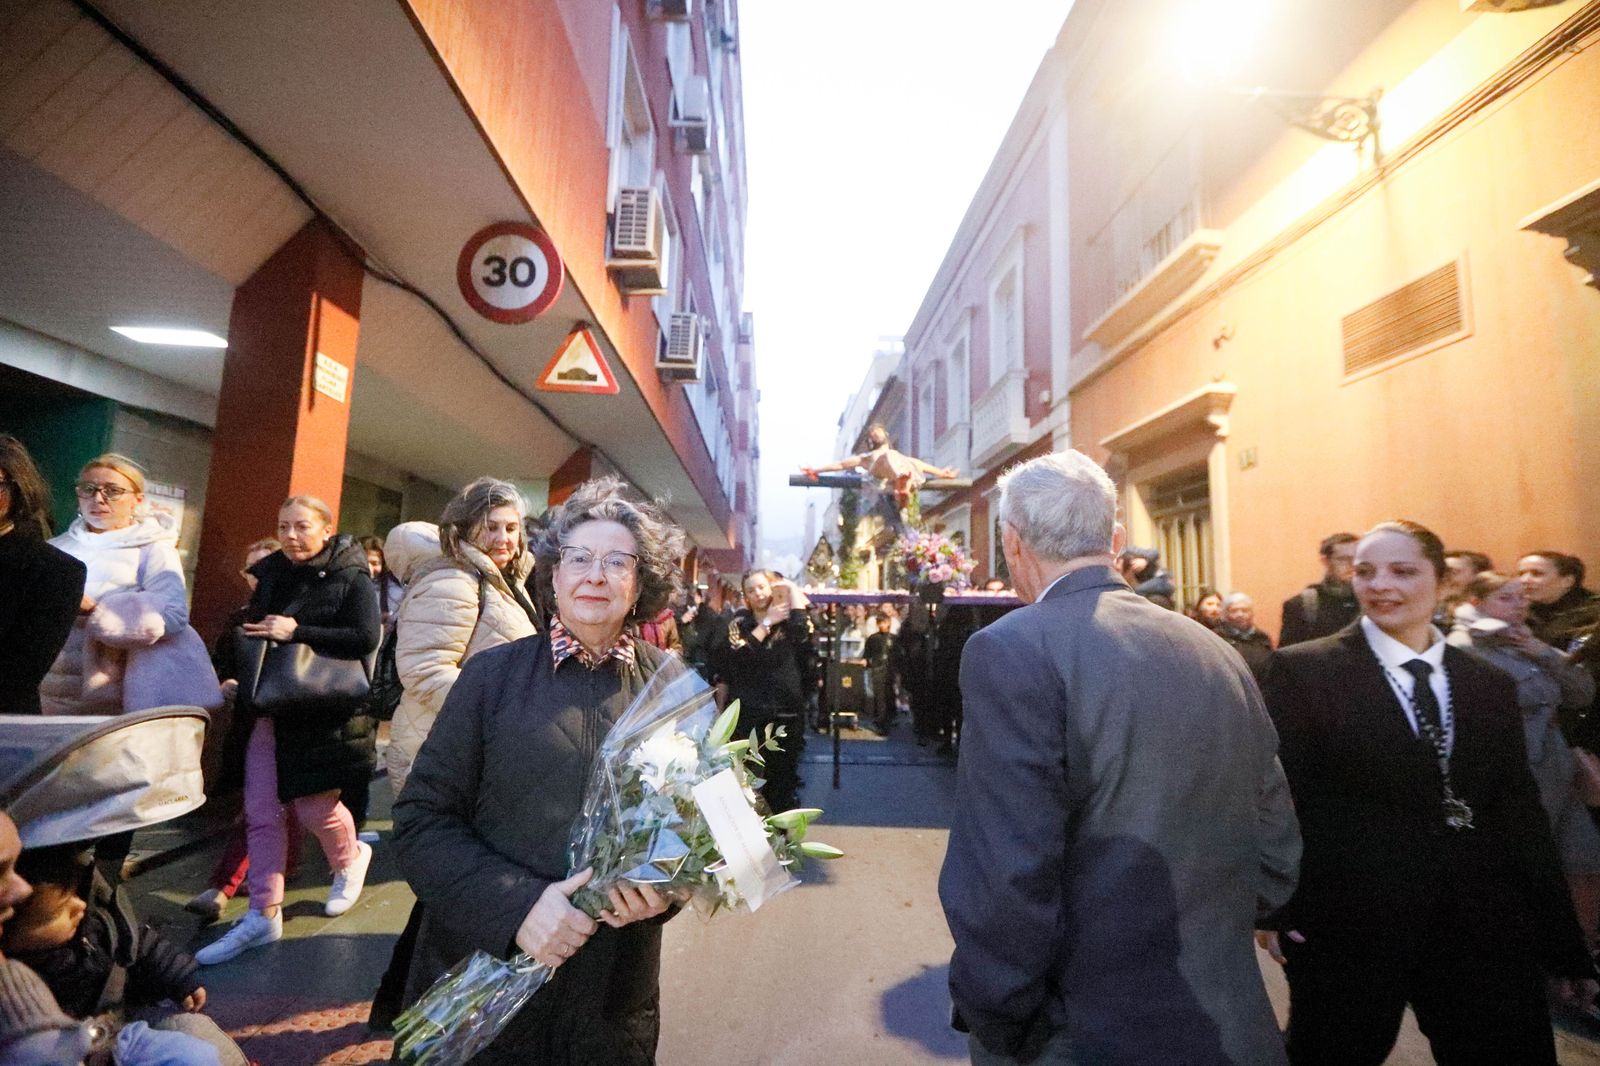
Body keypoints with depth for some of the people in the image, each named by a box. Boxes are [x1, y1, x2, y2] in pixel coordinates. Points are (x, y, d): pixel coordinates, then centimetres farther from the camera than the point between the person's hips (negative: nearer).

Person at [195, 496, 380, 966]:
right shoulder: (271, 574, 9)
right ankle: (263, 916, 15)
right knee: (261, 813, 5)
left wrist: (297, 632, -23)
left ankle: (350, 858, 35)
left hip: (323, 711, -5)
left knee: (314, 806, 4)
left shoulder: (352, 579, -9)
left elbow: (365, 639, -19)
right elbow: (252, 629, 19)